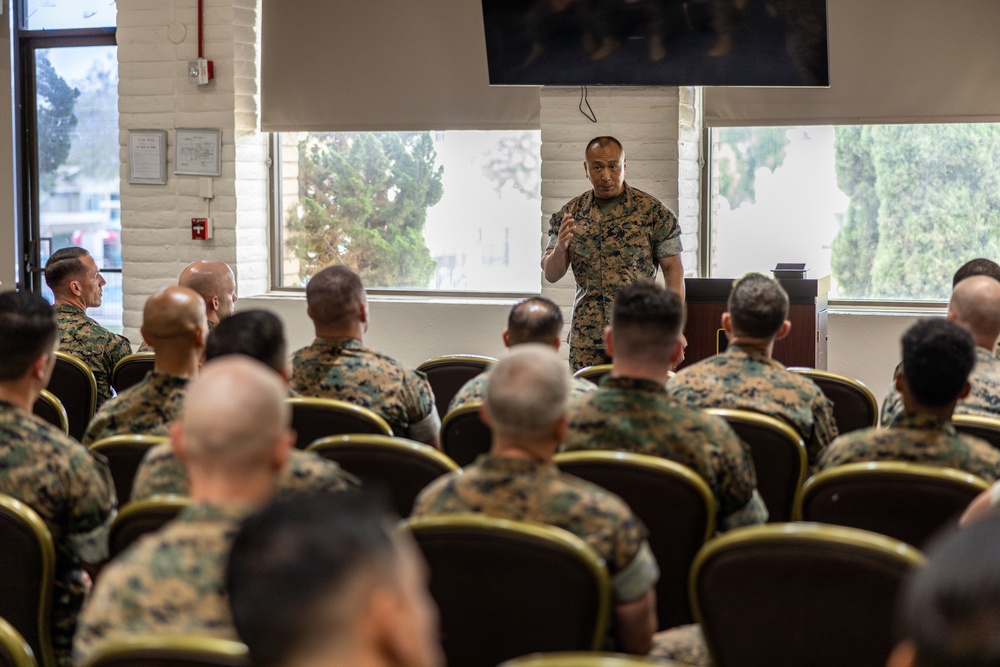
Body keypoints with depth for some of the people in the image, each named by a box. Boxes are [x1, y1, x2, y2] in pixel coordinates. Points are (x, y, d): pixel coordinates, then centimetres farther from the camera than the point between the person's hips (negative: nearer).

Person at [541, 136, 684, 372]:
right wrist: (560, 248, -18)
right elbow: (551, 275, 4)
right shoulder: (569, 214, 6)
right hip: (586, 337, 2)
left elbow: (673, 270, -2)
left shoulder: (653, 211, -2)